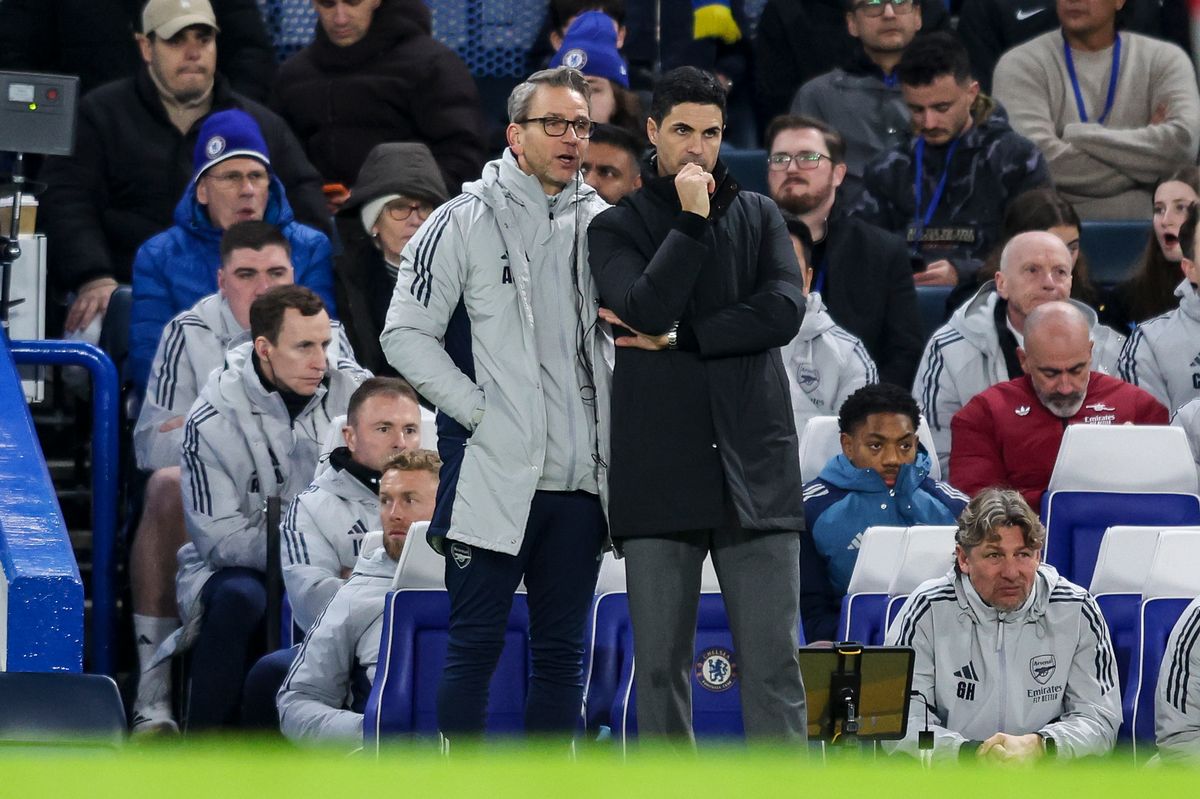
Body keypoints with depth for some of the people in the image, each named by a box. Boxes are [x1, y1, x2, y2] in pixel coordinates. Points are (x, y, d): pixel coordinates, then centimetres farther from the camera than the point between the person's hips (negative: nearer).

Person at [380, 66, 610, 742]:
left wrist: (610, 441, 9)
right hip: (492, 476, -5)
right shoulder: (466, 222, -4)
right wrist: (478, 410, -12)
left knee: (564, 649, 8)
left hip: (579, 481, 5)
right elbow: (407, 334, -6)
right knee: (476, 644, -3)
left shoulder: (600, 225, 11)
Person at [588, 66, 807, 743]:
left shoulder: (759, 217, 13)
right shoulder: (618, 226, 8)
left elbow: (784, 311, -4)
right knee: (662, 664, 3)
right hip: (660, 472, 0)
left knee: (773, 663, -5)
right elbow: (647, 309, -11)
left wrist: (676, 338, -6)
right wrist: (691, 220, -11)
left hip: (755, 463, 1)